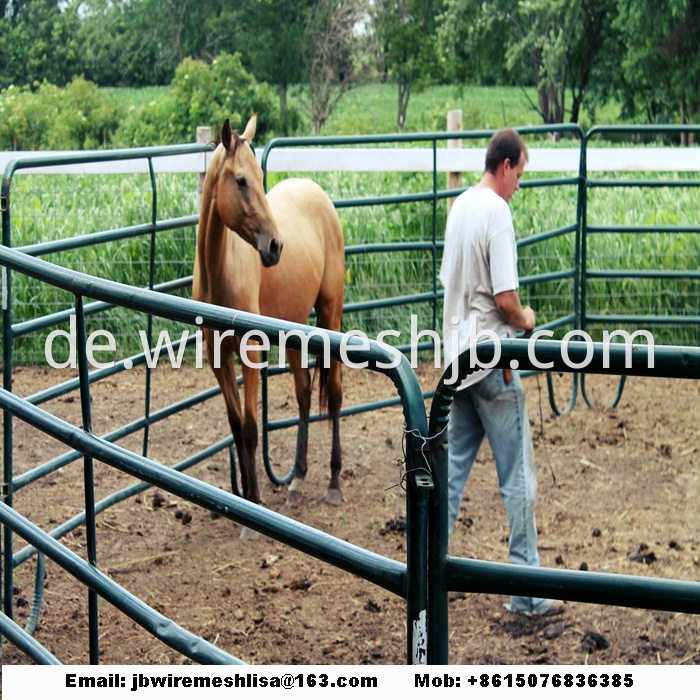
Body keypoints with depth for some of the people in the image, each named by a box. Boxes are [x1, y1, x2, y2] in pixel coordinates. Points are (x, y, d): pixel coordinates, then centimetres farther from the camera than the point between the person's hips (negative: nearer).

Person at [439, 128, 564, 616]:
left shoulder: (460, 206, 10)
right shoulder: (498, 212, -17)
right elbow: (505, 297, -21)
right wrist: (526, 320, -2)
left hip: (458, 356, 8)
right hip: (492, 360, -8)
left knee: (452, 466, 14)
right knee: (518, 476, 0)